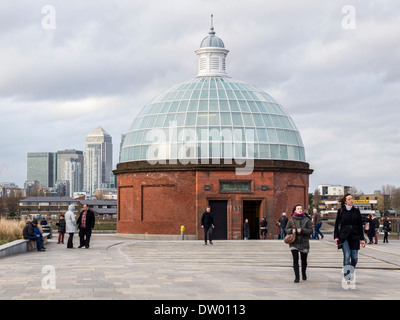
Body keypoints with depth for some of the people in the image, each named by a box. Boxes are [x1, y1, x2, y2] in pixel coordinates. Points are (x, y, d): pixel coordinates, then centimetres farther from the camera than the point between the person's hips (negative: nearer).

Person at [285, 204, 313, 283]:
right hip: (294, 243, 0)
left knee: (304, 260, 9)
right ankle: (297, 277, -6)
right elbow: (287, 229, 11)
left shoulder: (307, 220, -1)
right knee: (295, 259, -11)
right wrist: (291, 230, -12)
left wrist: (302, 230, -21)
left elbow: (310, 230, -6)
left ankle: (304, 274, 35)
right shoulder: (291, 220, 3)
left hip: (304, 243, 0)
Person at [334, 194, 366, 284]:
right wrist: (336, 237, -3)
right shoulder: (341, 211, 3)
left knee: (354, 258, 0)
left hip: (354, 237, 2)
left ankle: (351, 274, 25)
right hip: (343, 236, -2)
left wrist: (361, 239, 7)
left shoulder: (356, 211, 8)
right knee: (347, 256, -17)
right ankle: (347, 278, -14)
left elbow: (360, 226, 11)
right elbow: (336, 225, 6)